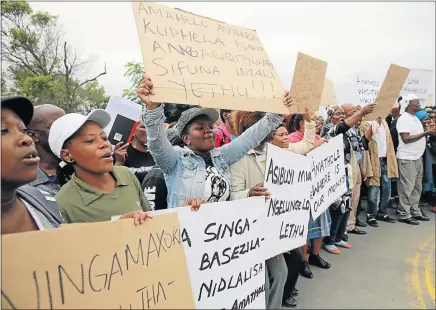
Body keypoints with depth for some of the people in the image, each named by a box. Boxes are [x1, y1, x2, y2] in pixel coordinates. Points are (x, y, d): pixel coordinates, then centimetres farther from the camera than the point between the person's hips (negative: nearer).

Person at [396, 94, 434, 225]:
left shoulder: (415, 118, 15)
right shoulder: (403, 119, -13)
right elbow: (406, 138, -21)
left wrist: (428, 131, 8)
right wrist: (425, 133, -20)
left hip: (417, 157, 9)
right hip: (407, 159, -9)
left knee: (417, 187, 14)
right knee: (407, 188, -3)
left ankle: (415, 211, 23)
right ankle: (404, 214, 5)